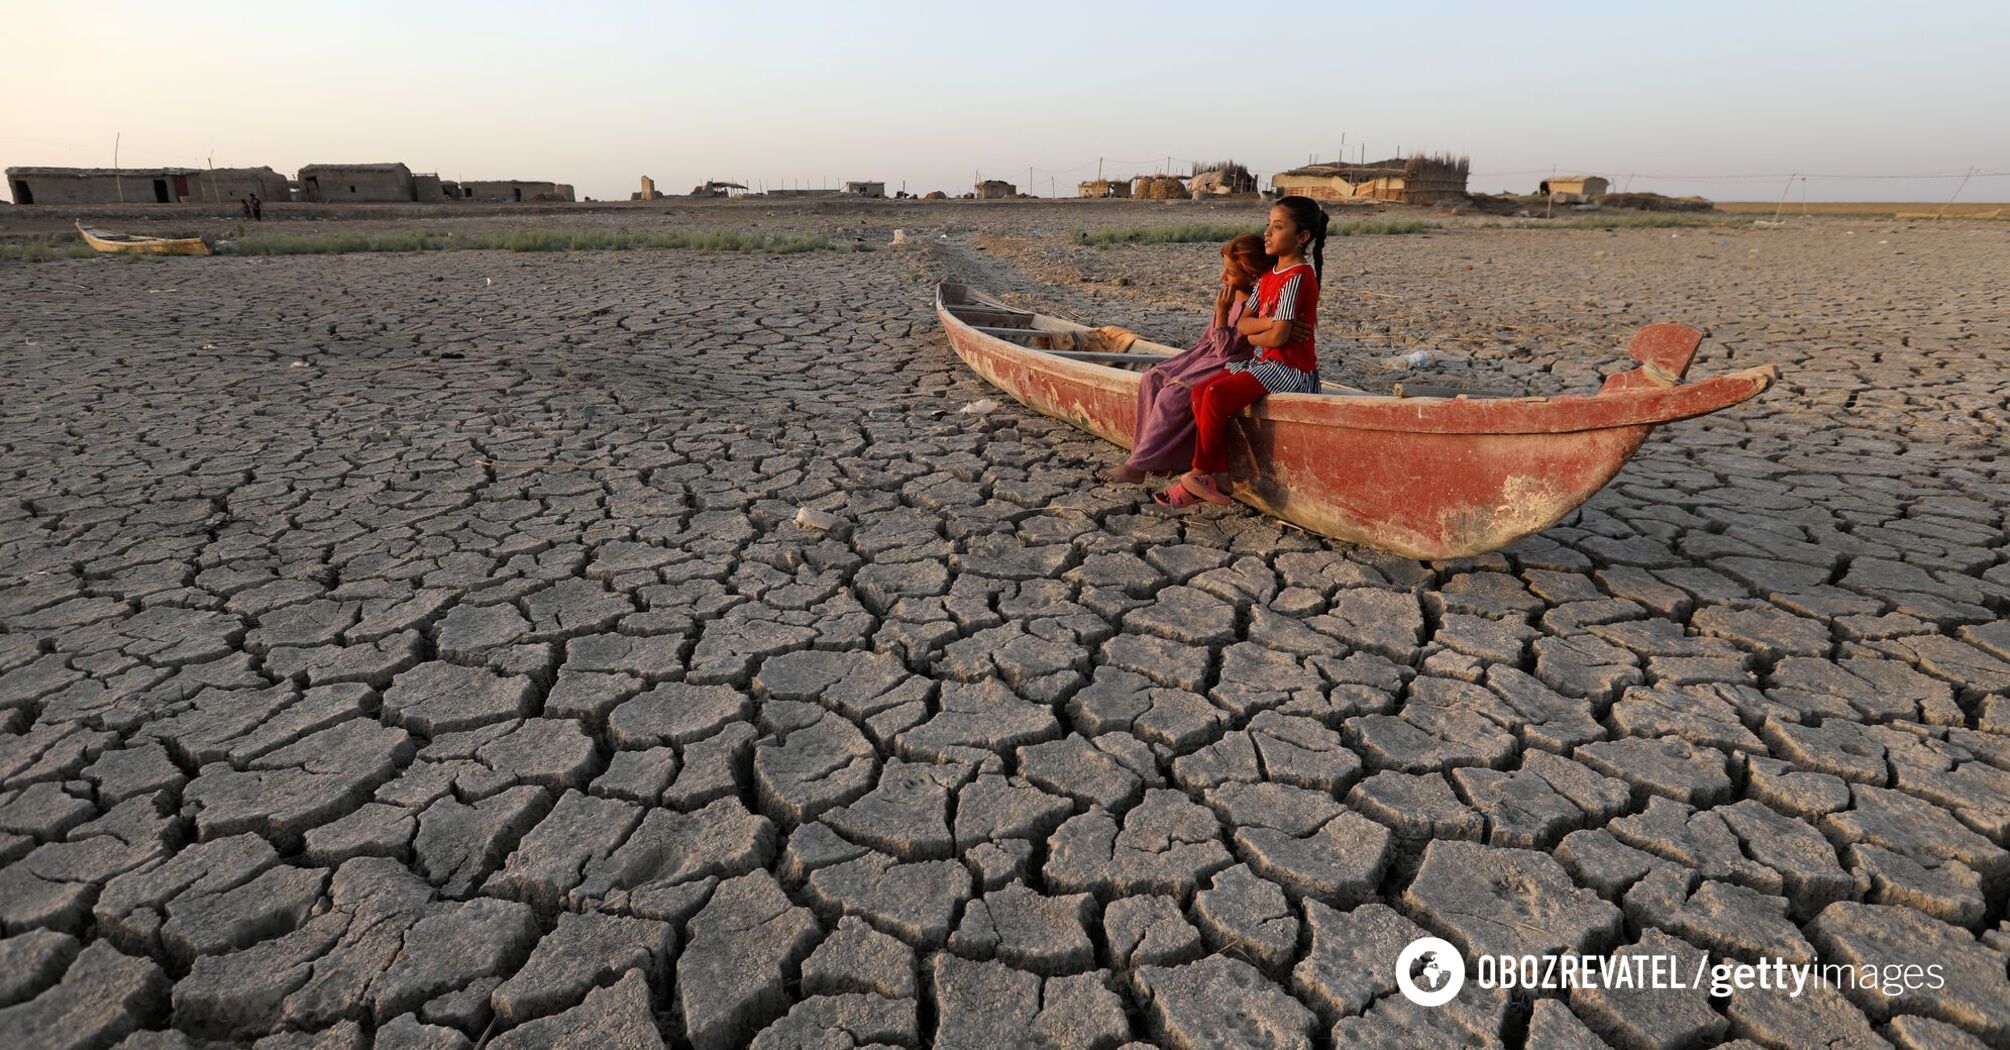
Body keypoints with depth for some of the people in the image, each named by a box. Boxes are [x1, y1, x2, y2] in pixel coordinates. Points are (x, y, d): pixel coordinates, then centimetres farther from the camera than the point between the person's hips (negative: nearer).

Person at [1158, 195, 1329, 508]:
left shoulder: (1297, 277, -15)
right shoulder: (1267, 277, 14)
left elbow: (1278, 337, -21)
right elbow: (1242, 324, 6)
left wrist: (1253, 336, -1)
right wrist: (1270, 323, -13)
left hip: (1291, 368, -9)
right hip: (1267, 362, 9)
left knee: (1216, 395, -24)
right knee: (1200, 390, -7)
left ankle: (1198, 474, -8)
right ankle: (1220, 476, -9)